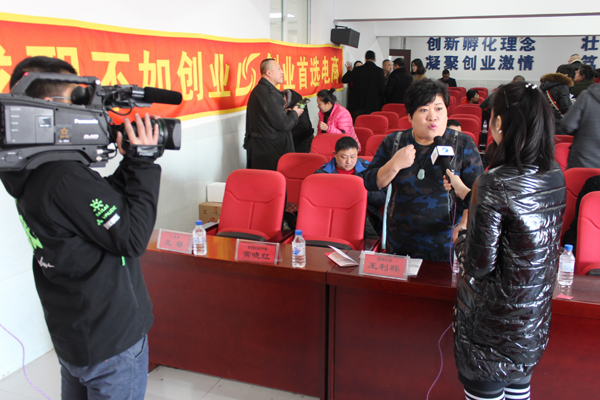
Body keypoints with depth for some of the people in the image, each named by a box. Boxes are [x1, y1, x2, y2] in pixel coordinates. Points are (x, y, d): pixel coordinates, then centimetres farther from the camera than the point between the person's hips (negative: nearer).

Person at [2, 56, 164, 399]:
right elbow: (134, 238, -22)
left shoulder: (35, 172, 2)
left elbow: (107, 203, 6)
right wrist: (143, 162, -17)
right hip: (112, 339, -9)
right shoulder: (67, 177, -27)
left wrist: (130, 164, -3)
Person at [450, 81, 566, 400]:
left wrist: (461, 234, -1)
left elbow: (478, 265, -22)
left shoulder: (494, 185, -25)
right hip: (535, 318, 7)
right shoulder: (556, 176, -3)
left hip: (493, 321, -7)